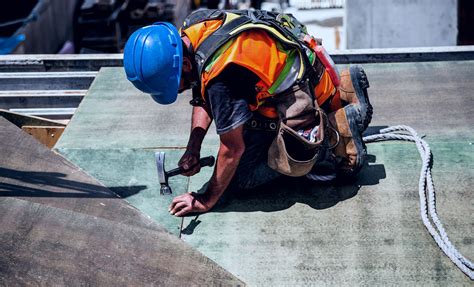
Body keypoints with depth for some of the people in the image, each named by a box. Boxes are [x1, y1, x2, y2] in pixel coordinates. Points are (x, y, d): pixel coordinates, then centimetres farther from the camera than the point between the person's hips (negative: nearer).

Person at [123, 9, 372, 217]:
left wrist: (207, 201, -12)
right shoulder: (189, 32, -8)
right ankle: (341, 91, 20)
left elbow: (233, 148, -24)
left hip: (304, 96, -9)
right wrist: (193, 149, -3)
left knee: (240, 178, -6)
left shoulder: (220, 75, -35)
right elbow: (203, 98, 7)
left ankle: (338, 128, -4)